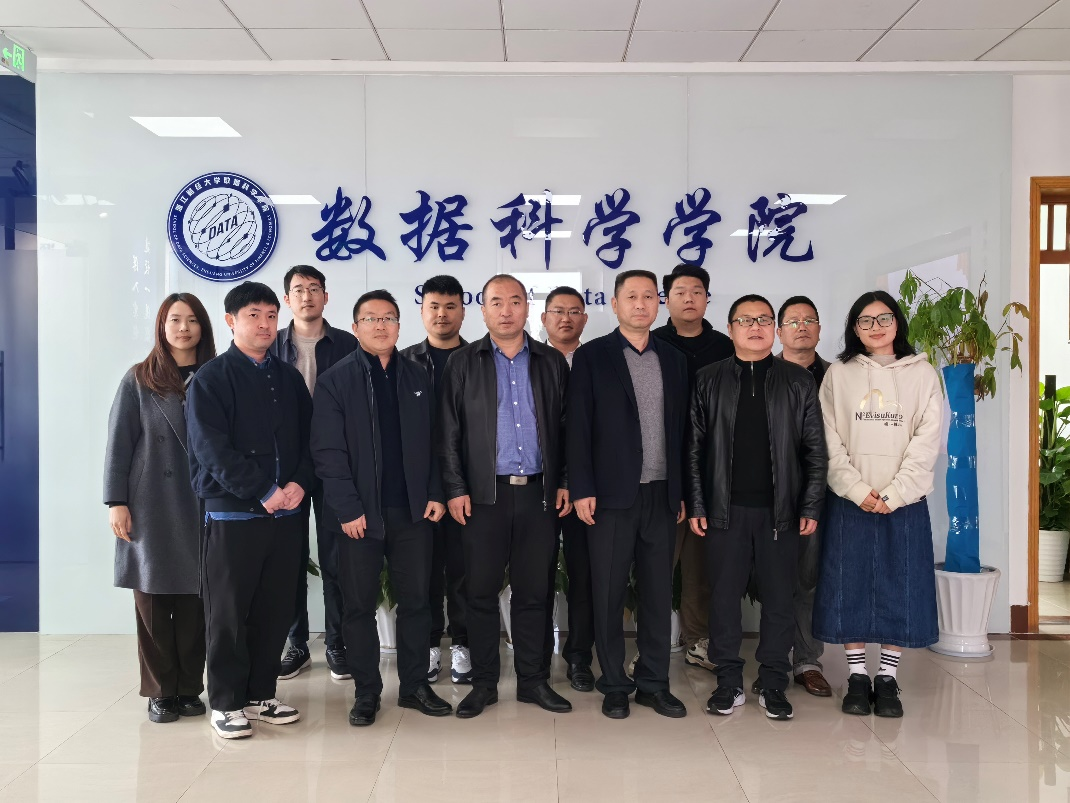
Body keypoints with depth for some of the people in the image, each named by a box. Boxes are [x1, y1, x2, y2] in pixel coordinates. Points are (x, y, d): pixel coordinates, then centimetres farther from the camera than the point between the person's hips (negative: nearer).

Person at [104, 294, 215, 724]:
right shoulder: (139, 380, 3)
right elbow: (119, 443, 1)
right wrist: (116, 502, -5)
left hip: (201, 507, 1)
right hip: (151, 506, -1)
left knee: (193, 600, 4)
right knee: (153, 600, 3)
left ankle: (190, 688, 16)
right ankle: (160, 692, 14)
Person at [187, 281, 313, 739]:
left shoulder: (289, 378, 13)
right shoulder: (211, 379, -3)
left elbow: (308, 439, 10)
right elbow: (212, 448, -12)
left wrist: (299, 484, -8)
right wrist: (264, 491, -16)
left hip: (286, 512, 5)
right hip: (233, 512, -4)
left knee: (275, 610, 9)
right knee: (228, 612, 3)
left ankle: (260, 695, 22)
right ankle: (226, 703, 16)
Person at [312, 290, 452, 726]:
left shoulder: (418, 379, 10)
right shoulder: (335, 381, -1)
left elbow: (431, 442, 10)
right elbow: (328, 452, -7)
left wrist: (435, 494, -1)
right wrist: (348, 509, -13)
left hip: (413, 511, 3)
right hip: (359, 514, -3)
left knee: (416, 600, 9)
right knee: (360, 605, 7)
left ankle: (414, 685, 22)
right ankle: (366, 690, 19)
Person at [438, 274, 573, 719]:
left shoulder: (552, 362, 9)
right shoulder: (463, 363, 4)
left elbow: (566, 428, 10)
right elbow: (449, 432, 1)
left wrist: (564, 483, 3)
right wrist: (455, 489, -5)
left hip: (539, 493, 2)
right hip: (483, 494, -1)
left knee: (533, 591, 8)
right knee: (481, 591, 4)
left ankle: (533, 679, 20)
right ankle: (483, 683, 17)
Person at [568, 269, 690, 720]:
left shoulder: (674, 360, 11)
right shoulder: (592, 356, 0)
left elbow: (680, 429, 11)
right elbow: (579, 427, -4)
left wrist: (682, 492, 8)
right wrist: (582, 489, -10)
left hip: (662, 495, 4)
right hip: (612, 495, -3)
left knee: (658, 591, 9)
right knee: (609, 593, 4)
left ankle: (653, 682, 22)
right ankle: (614, 684, 17)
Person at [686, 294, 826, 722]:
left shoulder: (798, 381, 6)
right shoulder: (708, 380, 6)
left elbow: (815, 449, 4)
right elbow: (694, 448, 4)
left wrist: (811, 507, -3)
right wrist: (696, 505, -2)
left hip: (780, 510, 0)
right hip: (725, 509, 0)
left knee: (779, 598, 6)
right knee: (724, 595, 5)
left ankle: (774, 684, 19)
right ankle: (729, 682, 18)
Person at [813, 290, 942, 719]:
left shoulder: (923, 374, 4)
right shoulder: (838, 374, 5)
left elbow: (926, 441, -3)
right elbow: (831, 442, 0)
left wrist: (893, 494, -13)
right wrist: (858, 490, -11)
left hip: (904, 503, 0)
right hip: (850, 502, 0)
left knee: (901, 589, 3)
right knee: (849, 588, 3)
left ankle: (887, 678, 15)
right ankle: (857, 676, 15)